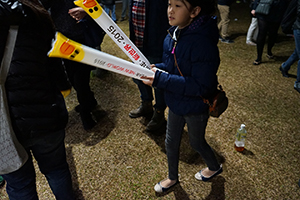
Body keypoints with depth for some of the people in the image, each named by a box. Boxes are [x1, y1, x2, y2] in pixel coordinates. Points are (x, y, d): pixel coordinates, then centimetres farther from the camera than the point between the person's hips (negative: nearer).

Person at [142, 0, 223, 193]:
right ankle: (173, 177, 50)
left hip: (195, 108, -7)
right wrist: (157, 69, -11)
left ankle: (215, 167, 54)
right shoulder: (174, 34, -6)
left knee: (197, 142, 20)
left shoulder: (203, 43, -31)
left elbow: (201, 86, -32)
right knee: (171, 142, 22)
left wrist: (161, 79, -34)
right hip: (176, 103, 7)